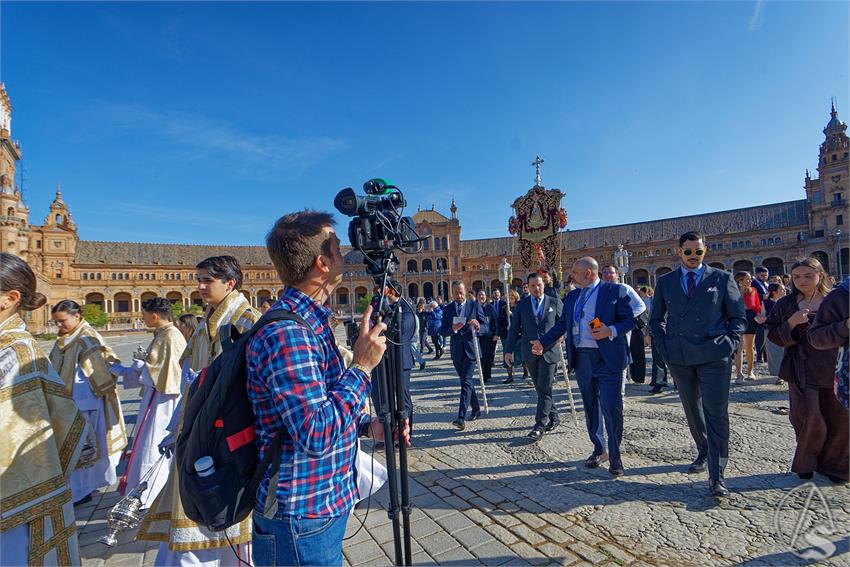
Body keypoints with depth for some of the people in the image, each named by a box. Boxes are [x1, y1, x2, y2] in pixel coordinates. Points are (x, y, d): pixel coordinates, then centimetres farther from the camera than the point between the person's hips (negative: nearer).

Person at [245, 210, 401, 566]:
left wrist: (366, 426, 2)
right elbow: (316, 435, -29)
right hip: (301, 518, -9)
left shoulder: (310, 323, 5)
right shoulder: (285, 333, -26)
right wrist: (362, 367, -22)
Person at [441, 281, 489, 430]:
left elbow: (486, 327, -2)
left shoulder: (475, 305, 0)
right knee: (466, 382, 15)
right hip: (457, 351, 4)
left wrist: (478, 327, -25)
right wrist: (453, 328, -19)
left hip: (471, 349, -4)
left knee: (466, 382, -13)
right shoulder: (447, 309, 7)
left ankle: (461, 417, -15)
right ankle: (476, 409, 33)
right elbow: (443, 331, 2)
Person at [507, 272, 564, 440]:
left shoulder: (555, 302, 2)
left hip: (549, 351, -3)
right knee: (540, 388, 11)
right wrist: (509, 350, -3)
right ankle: (553, 418, 28)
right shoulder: (521, 305, 6)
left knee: (544, 388, -6)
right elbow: (514, 329, 5)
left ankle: (540, 425, 0)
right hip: (530, 353, 3)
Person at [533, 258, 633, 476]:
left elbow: (629, 320, -4)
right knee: (590, 407, 13)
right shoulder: (572, 296, 14)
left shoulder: (615, 291, -2)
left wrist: (611, 331, -21)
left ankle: (615, 457, 11)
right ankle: (599, 450, 28)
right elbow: (561, 324, 18)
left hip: (608, 359, -5)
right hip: (581, 358, 6)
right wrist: (543, 342, 14)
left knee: (611, 407, -6)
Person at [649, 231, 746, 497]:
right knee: (692, 410, 16)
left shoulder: (722, 278, 3)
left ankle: (716, 475, 3)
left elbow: (738, 317, 7)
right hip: (679, 357, 3)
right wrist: (664, 346, 4)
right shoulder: (665, 282, 8)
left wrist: (729, 343, -4)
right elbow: (656, 319, 14)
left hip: (714, 356, -2)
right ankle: (703, 452, 37)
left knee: (716, 413, -4)